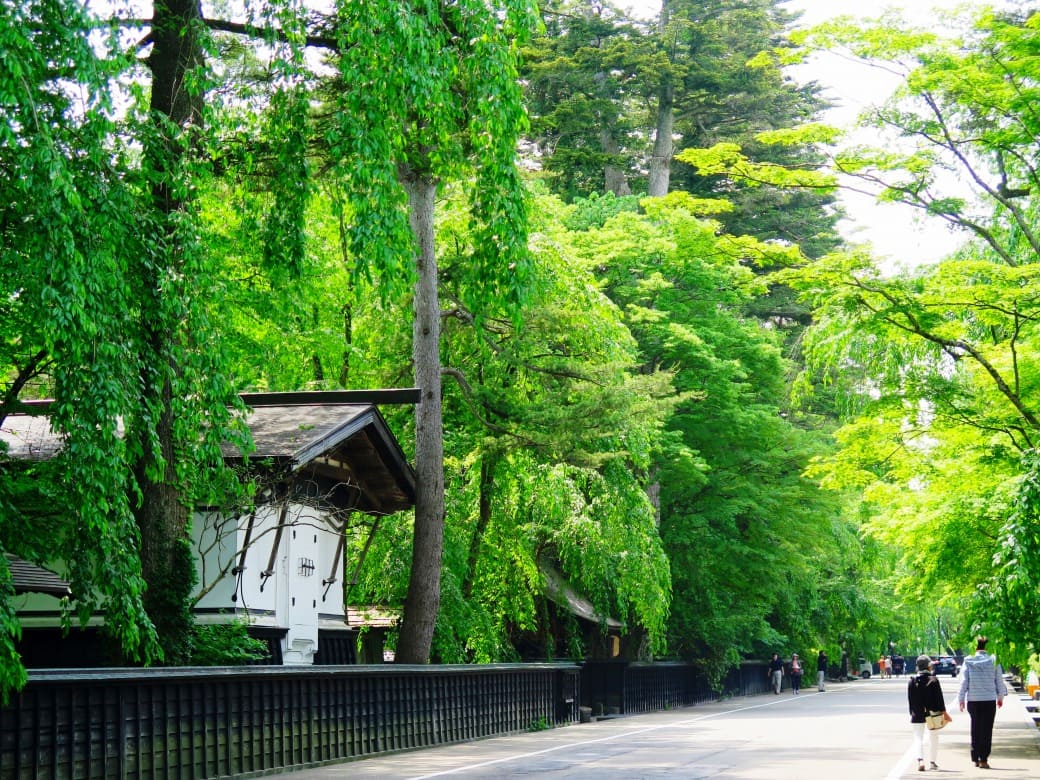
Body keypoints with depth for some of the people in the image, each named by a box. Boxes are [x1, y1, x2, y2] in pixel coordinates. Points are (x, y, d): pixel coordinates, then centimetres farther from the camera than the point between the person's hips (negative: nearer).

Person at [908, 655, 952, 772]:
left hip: (917, 714, 1)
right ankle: (932, 761, 20)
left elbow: (910, 699, 2)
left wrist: (912, 713, 10)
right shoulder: (933, 680, -9)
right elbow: (939, 697, -8)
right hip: (932, 713, -1)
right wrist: (944, 712, -1)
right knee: (933, 738, 16)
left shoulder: (912, 681, -2)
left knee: (918, 738, 3)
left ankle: (920, 760, -18)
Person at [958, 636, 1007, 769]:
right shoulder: (994, 661, -5)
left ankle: (975, 758, 16)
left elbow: (963, 682, -2)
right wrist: (1000, 697, 17)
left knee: (975, 729, 14)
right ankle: (983, 759, -3)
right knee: (987, 730, 2)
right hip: (989, 700, -1)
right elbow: (999, 681, 3)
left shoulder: (968, 662, -4)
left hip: (973, 700, 1)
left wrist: (961, 699, 6)